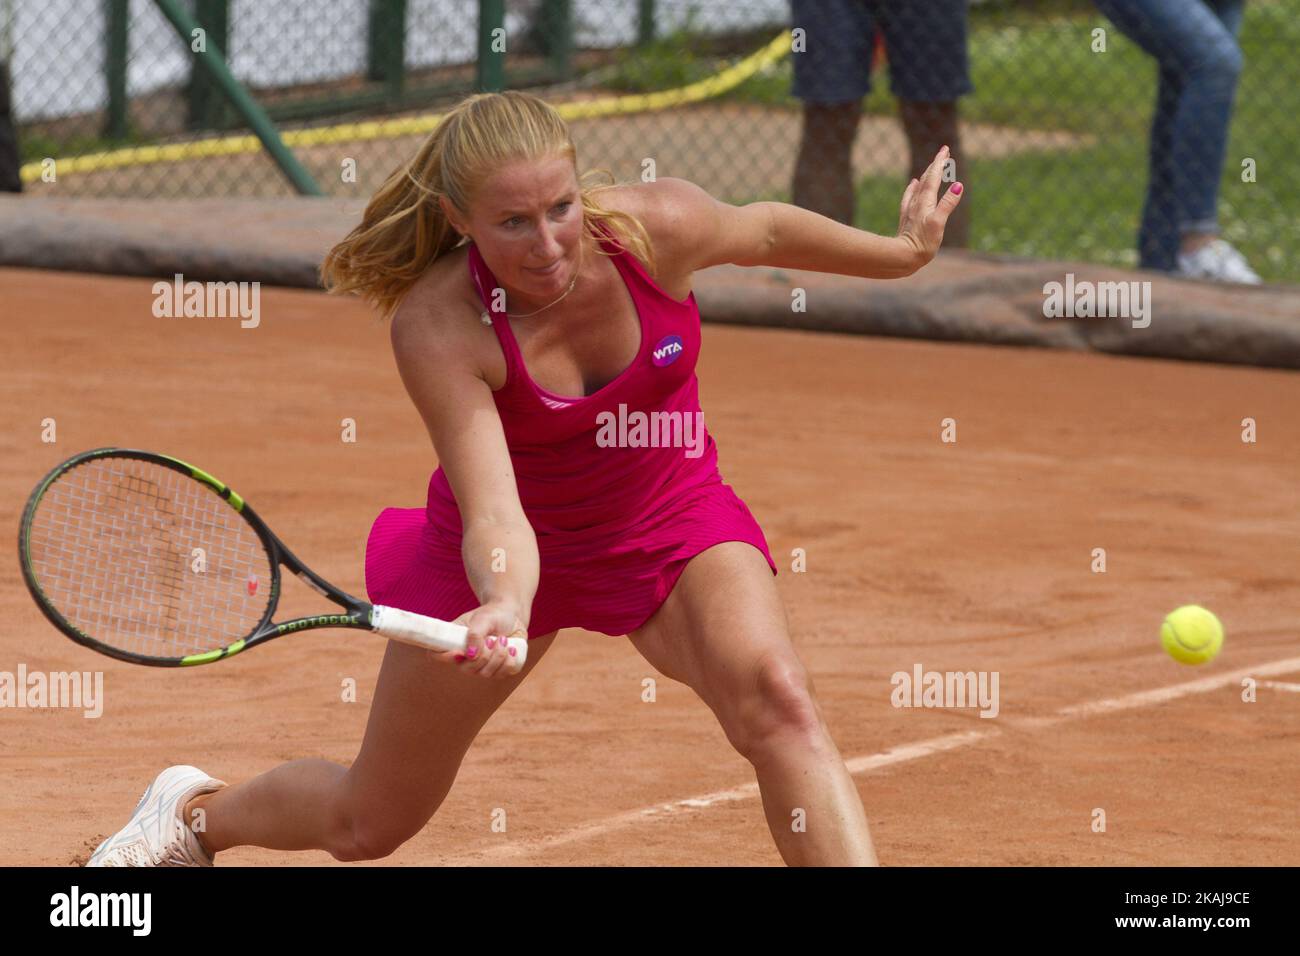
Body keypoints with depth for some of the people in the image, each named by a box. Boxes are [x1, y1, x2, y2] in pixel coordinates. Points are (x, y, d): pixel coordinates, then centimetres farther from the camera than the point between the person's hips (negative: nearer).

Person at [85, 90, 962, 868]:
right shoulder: (436, 327, -32)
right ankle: (194, 814, 48)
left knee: (774, 698, -31)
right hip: (513, 552, -1)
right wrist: (504, 606, -59)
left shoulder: (657, 226, -26)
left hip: (673, 523, 1)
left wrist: (902, 252, 11)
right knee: (367, 826, 15)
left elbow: (765, 229, -2)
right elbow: (493, 513, -38)